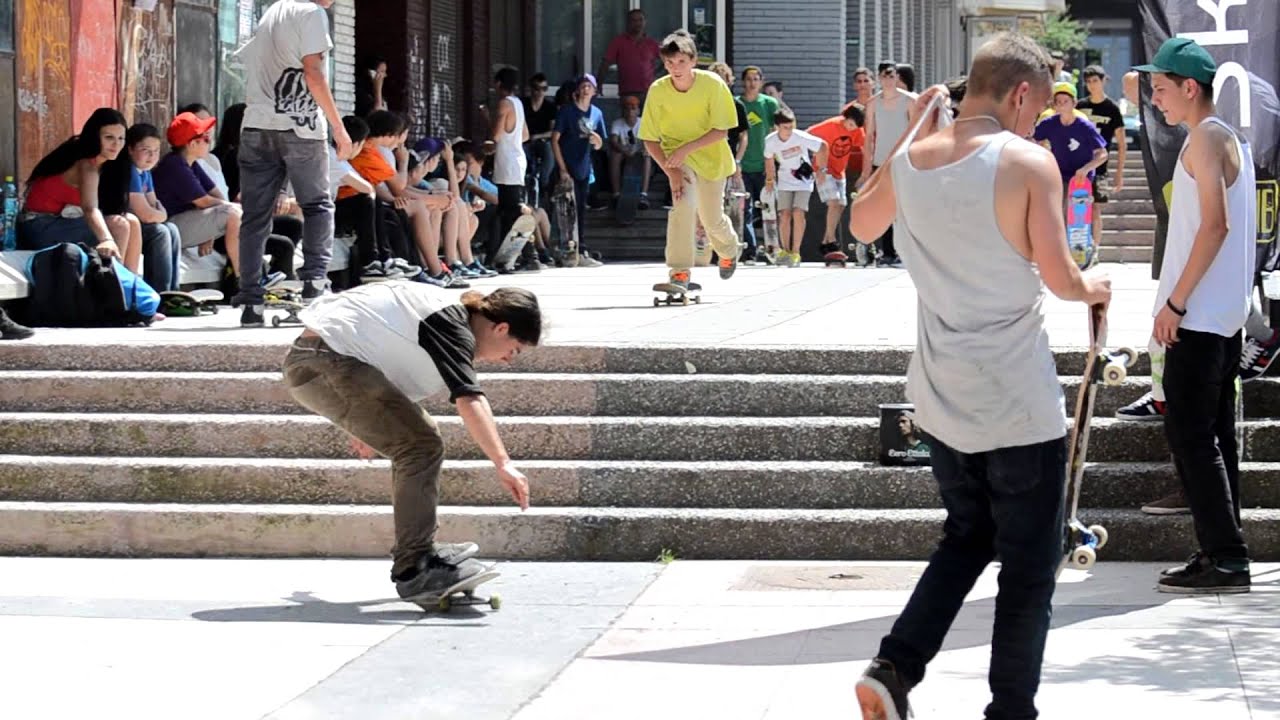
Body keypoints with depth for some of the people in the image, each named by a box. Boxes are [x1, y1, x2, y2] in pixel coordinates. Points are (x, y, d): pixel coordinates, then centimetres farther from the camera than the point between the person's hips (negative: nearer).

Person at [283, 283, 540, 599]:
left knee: (418, 434, 19)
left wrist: (369, 425, 42)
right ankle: (413, 567, -17)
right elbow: (469, 399, -28)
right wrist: (503, 464, -35)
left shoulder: (447, 311, 18)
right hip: (324, 363, -11)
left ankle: (417, 547, 25)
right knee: (423, 444, -17)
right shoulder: (453, 327, -13)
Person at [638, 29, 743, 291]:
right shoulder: (658, 90, -18)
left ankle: (730, 250, 46)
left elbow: (721, 130, -19)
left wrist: (686, 148, -29)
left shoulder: (713, 84, -22)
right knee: (683, 203, -27)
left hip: (711, 157, 1)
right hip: (677, 156, 0)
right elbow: (650, 139, -13)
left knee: (712, 220, 9)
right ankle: (679, 272, -21)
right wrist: (671, 171, -24)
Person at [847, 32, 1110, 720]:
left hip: (941, 399, 6)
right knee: (1029, 564, 8)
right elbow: (1058, 278, -17)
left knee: (967, 538, 24)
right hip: (1020, 405, -6)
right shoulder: (1028, 162, -15)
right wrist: (1093, 287, 6)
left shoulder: (909, 159, 1)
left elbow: (861, 224, 21)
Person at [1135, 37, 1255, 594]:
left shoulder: (1205, 137, -13)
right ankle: (1224, 554, 14)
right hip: (1227, 312, 10)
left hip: (1199, 314, -10)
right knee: (1213, 433, 11)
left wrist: (1175, 302, -20)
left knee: (1189, 432, -8)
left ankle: (1224, 558, -9)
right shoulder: (1230, 138, 16)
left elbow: (1215, 224, -21)